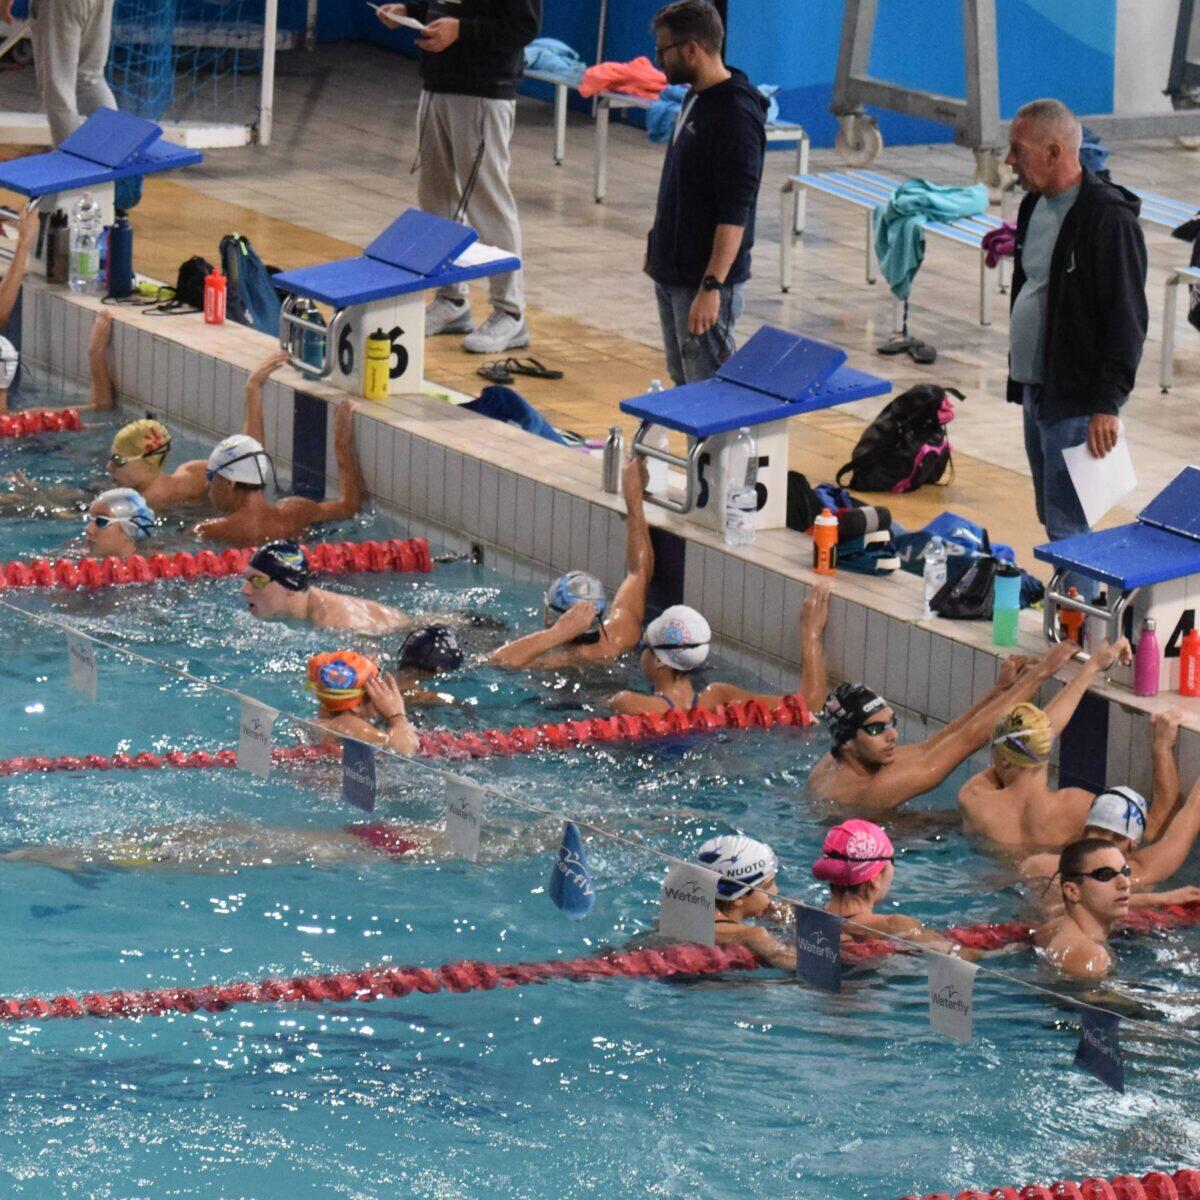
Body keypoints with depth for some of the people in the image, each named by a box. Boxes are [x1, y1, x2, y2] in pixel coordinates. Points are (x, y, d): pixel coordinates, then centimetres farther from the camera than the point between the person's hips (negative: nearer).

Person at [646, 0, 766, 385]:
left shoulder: (736, 115, -21)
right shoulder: (694, 98, 9)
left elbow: (735, 214, -24)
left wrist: (711, 287, -27)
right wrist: (658, 246, 23)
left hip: (705, 280, -10)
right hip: (671, 273, 10)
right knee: (683, 382, 14)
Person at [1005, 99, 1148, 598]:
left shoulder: (1107, 218, -17)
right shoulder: (1036, 206, 12)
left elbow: (1126, 319, -19)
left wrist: (1107, 403, -22)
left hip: (1076, 402, -10)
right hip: (1036, 390, 10)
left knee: (1067, 525, -10)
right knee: (1053, 519, 14)